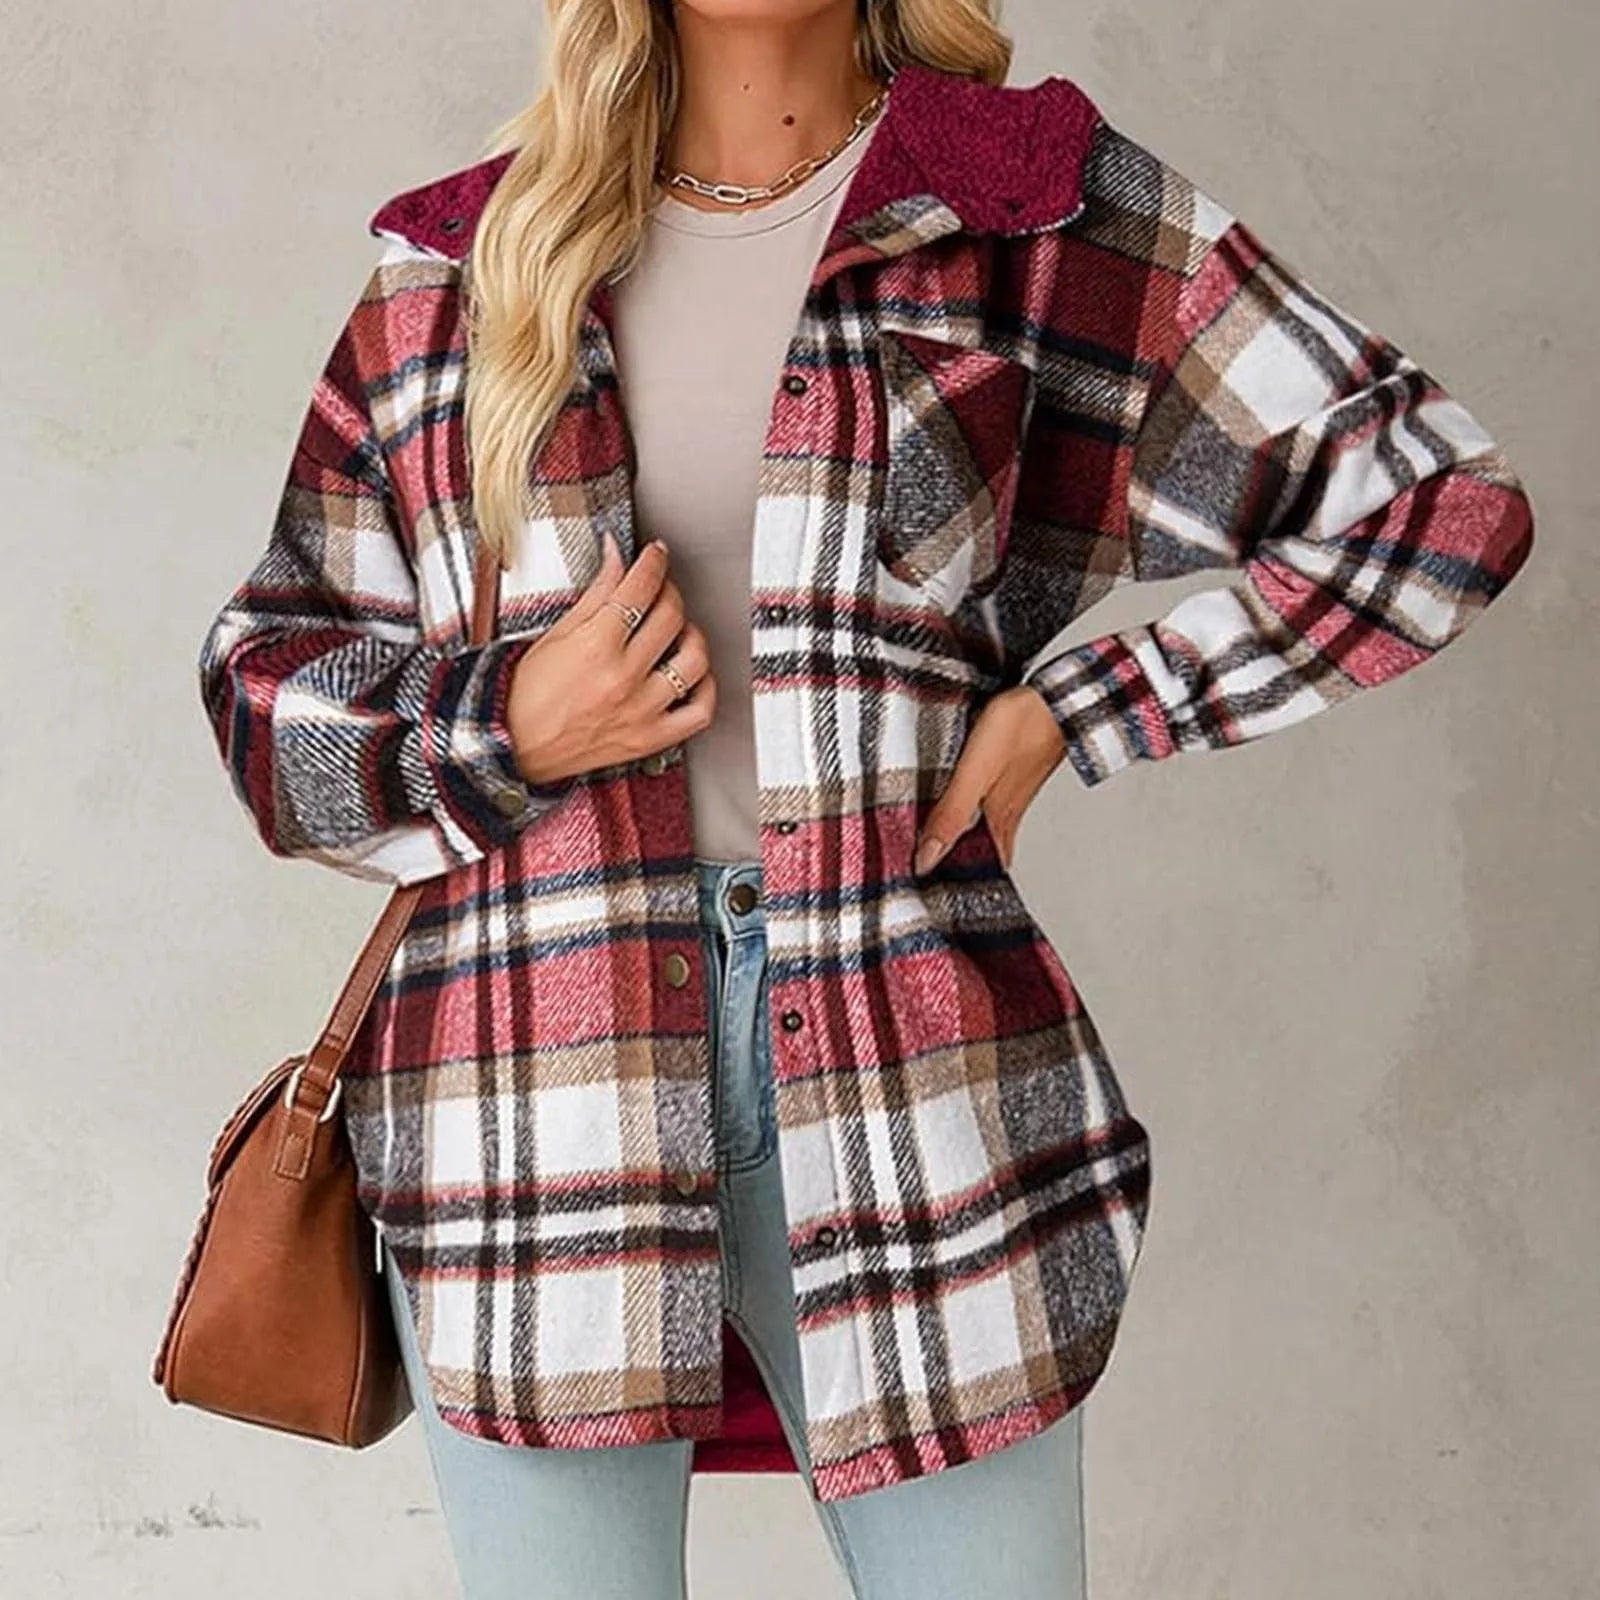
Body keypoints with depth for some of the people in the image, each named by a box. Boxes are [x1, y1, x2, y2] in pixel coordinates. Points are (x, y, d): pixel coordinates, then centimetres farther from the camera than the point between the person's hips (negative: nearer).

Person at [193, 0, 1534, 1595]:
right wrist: (506, 731, -8)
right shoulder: (458, 266, 10)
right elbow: (265, 673, 12)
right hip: (520, 1077, 2)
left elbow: (1438, 496, 3)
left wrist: (1064, 712, -3)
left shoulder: (1034, 216, 3)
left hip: (900, 1046, -1)